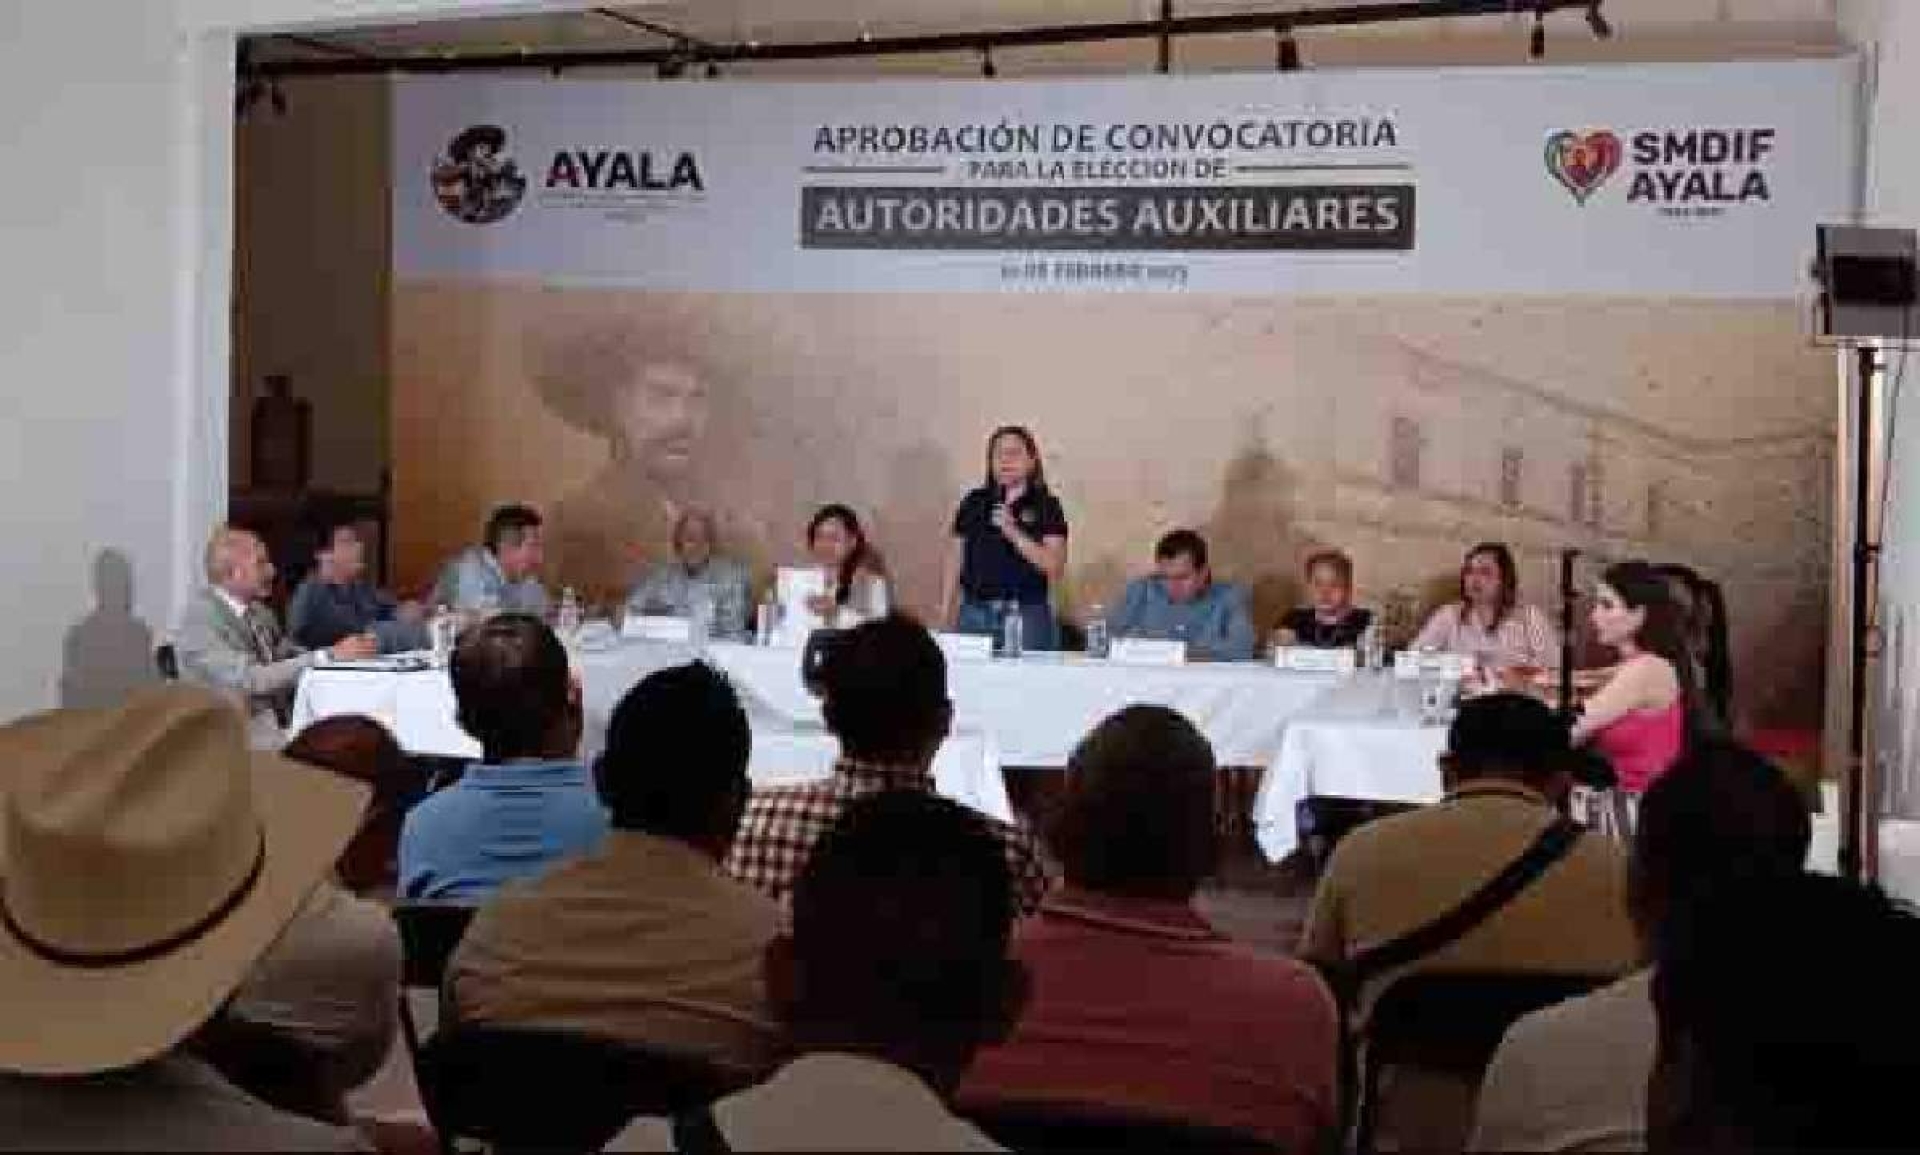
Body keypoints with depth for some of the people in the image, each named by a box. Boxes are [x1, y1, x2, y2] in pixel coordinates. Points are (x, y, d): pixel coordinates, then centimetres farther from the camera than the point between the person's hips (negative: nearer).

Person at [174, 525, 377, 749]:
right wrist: (330, 656, -24)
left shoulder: (259, 611, 13)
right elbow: (251, 680, -22)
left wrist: (348, 654, -7)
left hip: (280, 724, 8)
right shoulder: (201, 616, -13)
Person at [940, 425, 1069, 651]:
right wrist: (945, 616, 8)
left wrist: (1013, 532, -16)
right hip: (974, 613, 3)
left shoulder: (1046, 506, 2)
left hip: (1027, 615, -3)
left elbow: (1054, 566, -8)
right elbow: (955, 561, 14)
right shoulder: (974, 503, 12)